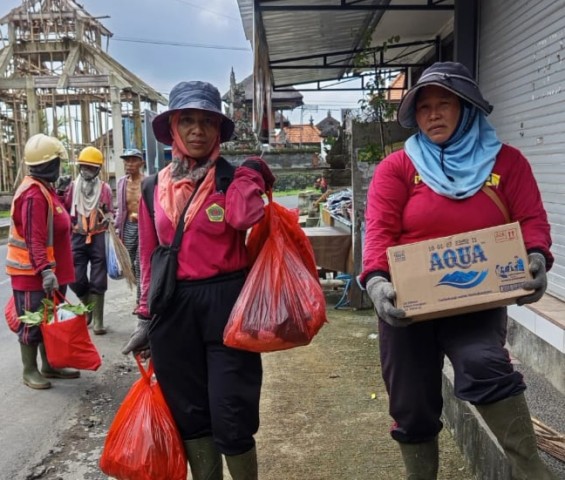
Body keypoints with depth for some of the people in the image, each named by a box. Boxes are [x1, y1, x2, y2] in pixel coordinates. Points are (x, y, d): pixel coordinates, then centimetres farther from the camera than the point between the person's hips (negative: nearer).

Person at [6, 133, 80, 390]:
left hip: (48, 270, 10)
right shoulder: (34, 194, -21)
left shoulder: (44, 189, 12)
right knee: (33, 323, 2)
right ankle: (30, 371, 14)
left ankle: (49, 365, 28)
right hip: (34, 273, -10)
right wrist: (45, 270, -31)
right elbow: (35, 239, -26)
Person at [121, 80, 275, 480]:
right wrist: (147, 316, 13)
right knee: (189, 415, 14)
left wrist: (251, 174, -13)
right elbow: (149, 256, 12)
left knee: (230, 417, 0)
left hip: (226, 302, -3)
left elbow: (245, 217, -27)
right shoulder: (155, 187, 7)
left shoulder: (234, 178, -2)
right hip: (174, 308, 4)